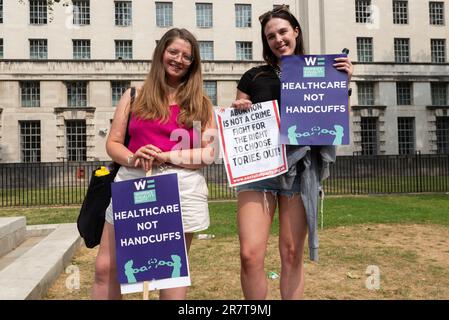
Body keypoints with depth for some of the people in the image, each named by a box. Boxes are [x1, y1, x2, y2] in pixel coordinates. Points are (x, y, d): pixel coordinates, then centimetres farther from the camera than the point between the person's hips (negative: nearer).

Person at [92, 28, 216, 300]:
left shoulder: (201, 103, 7)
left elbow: (208, 154, 0)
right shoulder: (135, 97, 11)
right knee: (105, 268, 5)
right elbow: (113, 143, 9)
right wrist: (132, 158, -13)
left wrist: (166, 157, -13)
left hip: (181, 189, -1)